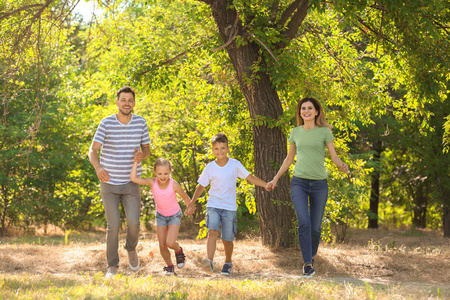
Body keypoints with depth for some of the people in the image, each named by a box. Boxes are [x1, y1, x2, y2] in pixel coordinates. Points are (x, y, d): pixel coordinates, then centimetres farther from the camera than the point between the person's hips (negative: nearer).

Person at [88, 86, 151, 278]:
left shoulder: (140, 123, -1)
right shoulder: (106, 123, -9)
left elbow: (147, 149, 9)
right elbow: (93, 150, -13)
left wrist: (141, 155, -18)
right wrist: (98, 168, -35)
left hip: (131, 183, 1)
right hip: (109, 183, -1)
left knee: (133, 222, -12)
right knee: (113, 225, -6)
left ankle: (131, 249, 21)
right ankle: (112, 266, 9)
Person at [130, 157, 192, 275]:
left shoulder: (174, 185, -28)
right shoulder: (152, 182, -23)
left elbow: (185, 197, -9)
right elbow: (133, 178, -34)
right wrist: (136, 161, -35)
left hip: (174, 216, -2)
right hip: (161, 215, 3)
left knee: (170, 243, -17)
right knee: (162, 246, -1)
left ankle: (178, 250, 18)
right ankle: (169, 266, 24)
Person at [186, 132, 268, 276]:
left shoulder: (235, 164, -1)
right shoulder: (210, 167, 1)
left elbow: (250, 178, -1)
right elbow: (201, 186, 9)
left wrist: (267, 185, -12)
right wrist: (192, 203, 4)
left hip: (229, 207, 0)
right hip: (213, 205, 0)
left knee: (227, 239, 4)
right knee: (213, 232, -22)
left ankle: (228, 264, 29)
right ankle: (209, 262, -33)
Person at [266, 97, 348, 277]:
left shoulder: (324, 132, 3)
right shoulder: (296, 132, 10)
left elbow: (334, 156, 0)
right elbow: (289, 158, 20)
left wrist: (341, 166, -22)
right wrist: (275, 179, 20)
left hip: (319, 184, -1)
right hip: (299, 182, 1)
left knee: (315, 227, 2)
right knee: (303, 222, -17)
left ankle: (311, 258, 27)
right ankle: (308, 264, -16)